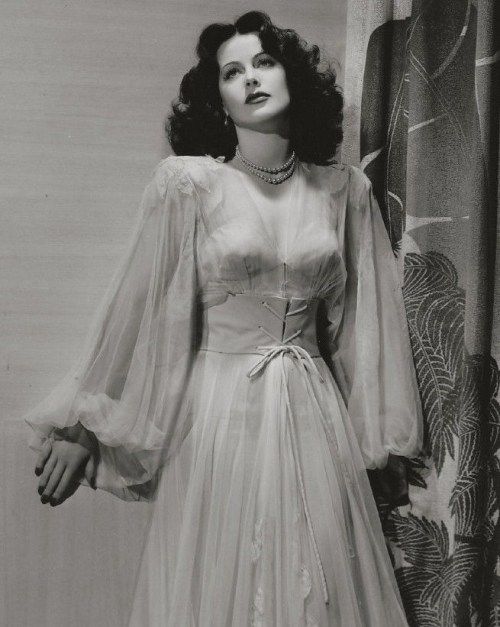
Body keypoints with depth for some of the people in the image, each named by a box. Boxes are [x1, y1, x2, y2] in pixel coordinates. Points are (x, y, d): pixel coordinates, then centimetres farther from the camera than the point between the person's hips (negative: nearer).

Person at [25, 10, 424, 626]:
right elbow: (136, 310, -3)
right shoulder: (189, 183, -6)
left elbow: (365, 321, 8)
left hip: (315, 418, 3)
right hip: (221, 416, -2)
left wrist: (378, 437, 12)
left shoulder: (345, 189, 3)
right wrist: (80, 428, 0)